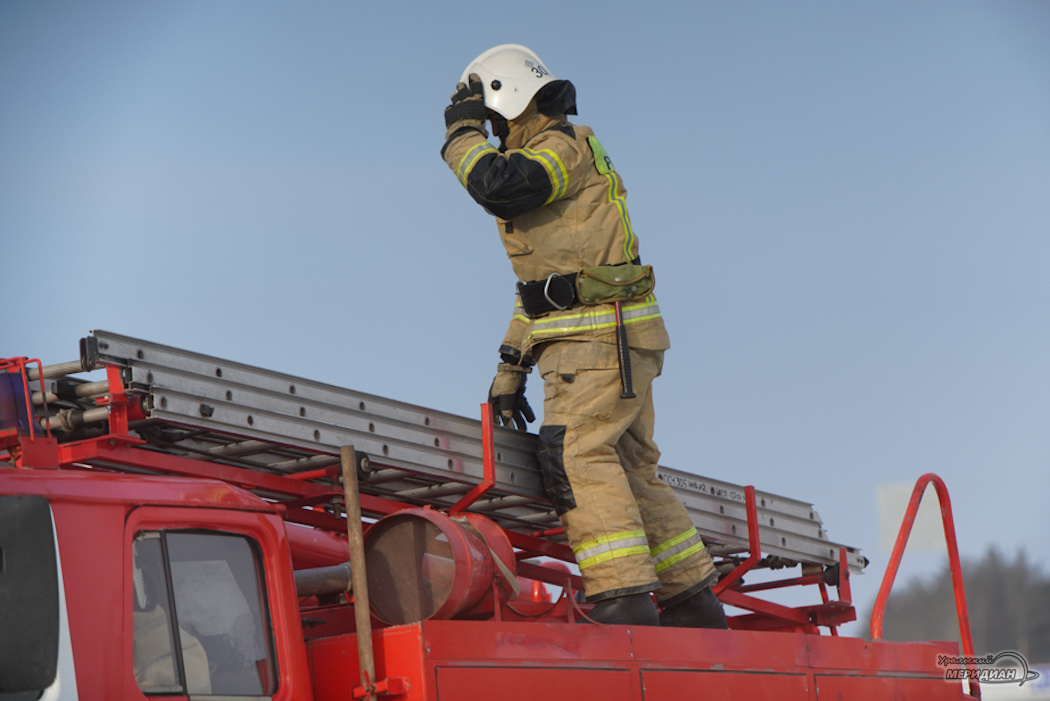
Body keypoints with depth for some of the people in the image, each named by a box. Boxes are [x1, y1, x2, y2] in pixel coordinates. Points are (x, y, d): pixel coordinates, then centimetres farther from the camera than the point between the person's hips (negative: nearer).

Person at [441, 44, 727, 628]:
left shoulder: (568, 146, -5)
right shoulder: (543, 162, 26)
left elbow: (496, 184, -27)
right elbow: (537, 282, 29)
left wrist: (462, 133, -7)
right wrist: (511, 368, 25)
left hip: (603, 335, -10)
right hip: (582, 340, 10)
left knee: (576, 455, -21)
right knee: (630, 468, 10)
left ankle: (624, 599, -27)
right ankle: (693, 601, 13)